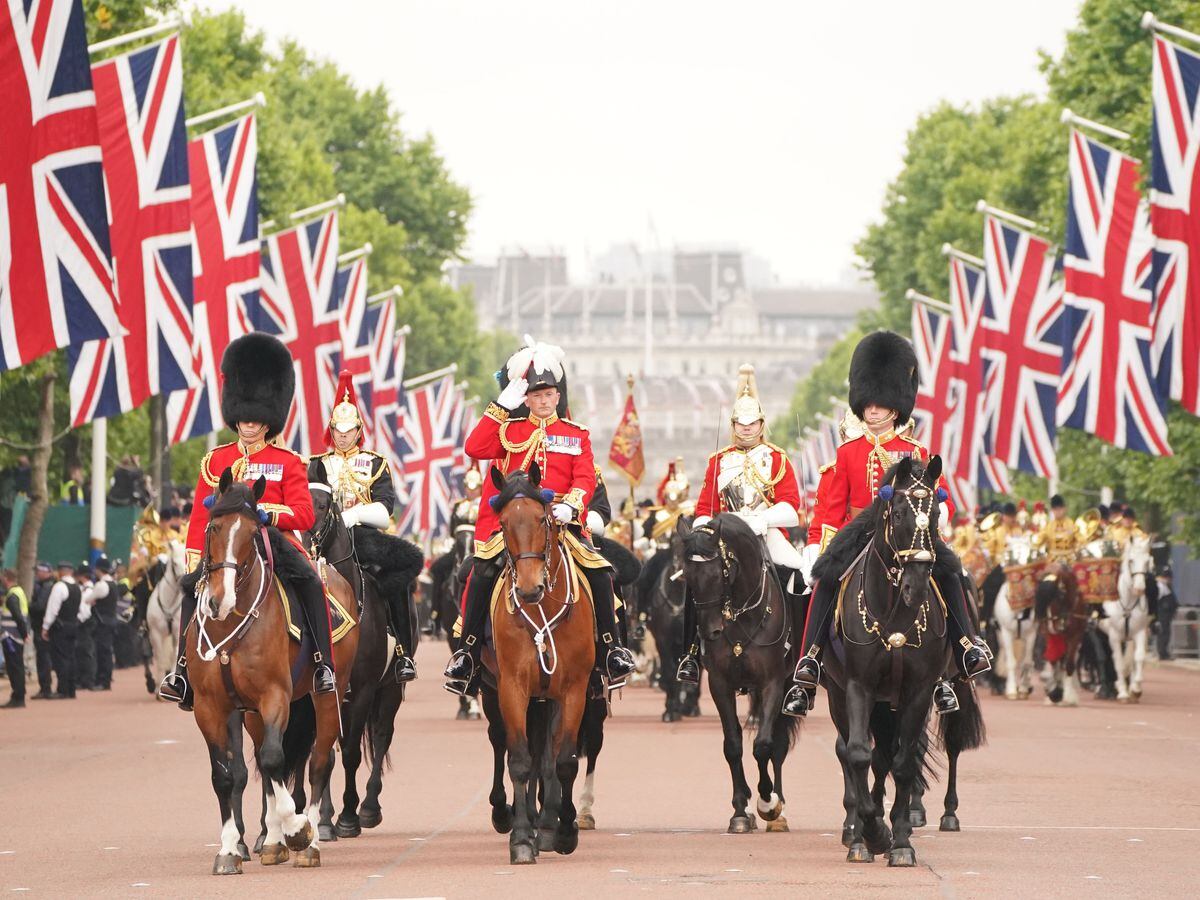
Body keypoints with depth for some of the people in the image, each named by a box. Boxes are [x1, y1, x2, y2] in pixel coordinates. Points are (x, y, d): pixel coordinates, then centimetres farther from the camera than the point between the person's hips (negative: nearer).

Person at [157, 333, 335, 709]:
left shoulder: (288, 463, 5)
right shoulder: (216, 460, 12)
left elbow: (304, 515, -4)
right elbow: (201, 515, 12)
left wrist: (267, 512, -22)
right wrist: (194, 560, 0)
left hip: (276, 539, -2)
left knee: (311, 584, -29)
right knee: (192, 587, -22)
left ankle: (324, 666, -26)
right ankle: (183, 669, -15)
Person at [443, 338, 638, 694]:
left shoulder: (576, 435, 13)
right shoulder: (509, 430, 13)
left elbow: (585, 478, 2)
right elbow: (475, 448, -4)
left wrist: (570, 505, -19)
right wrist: (502, 406, -6)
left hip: (562, 521, 0)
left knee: (599, 572, -19)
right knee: (483, 571, -23)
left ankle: (610, 647, -5)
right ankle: (468, 649, -13)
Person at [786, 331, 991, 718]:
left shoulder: (916, 452, 8)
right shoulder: (848, 453, 10)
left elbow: (941, 499, 6)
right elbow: (830, 507, 9)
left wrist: (937, 511, -18)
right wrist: (815, 546, -5)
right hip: (860, 538, 0)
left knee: (948, 569, -29)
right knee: (826, 577, -29)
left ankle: (967, 646, -23)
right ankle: (809, 661, -30)